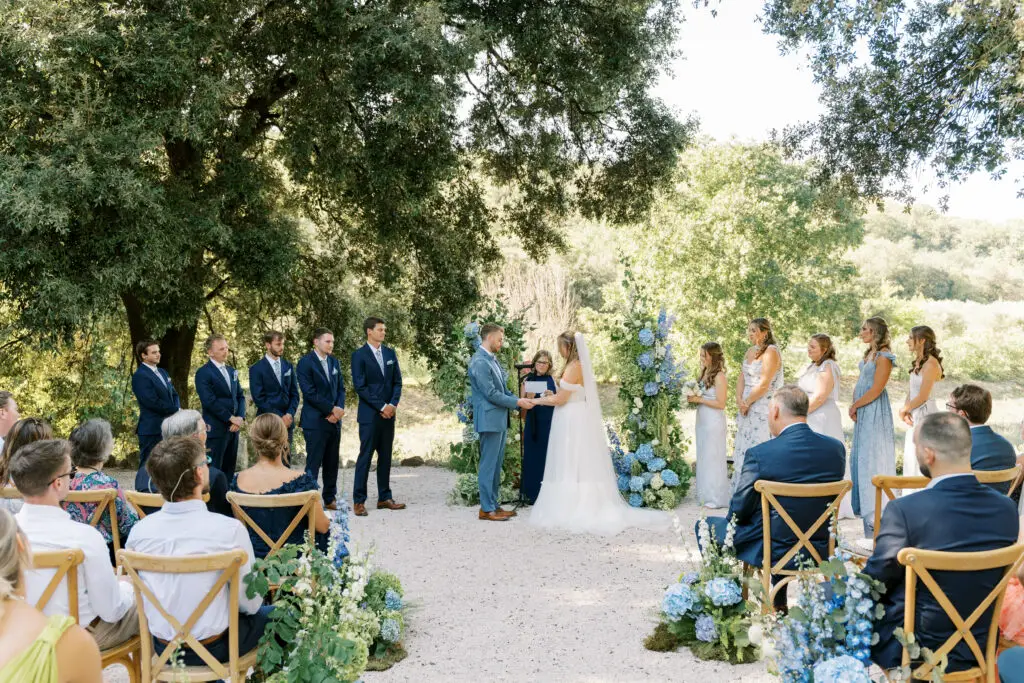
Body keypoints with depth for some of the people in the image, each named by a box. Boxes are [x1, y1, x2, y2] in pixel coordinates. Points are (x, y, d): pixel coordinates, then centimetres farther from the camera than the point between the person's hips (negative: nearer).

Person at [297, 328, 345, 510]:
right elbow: (310, 393, -14)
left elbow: (341, 388, 13)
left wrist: (339, 409, -5)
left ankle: (330, 499, 18)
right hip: (315, 421, -6)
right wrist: (332, 409, -12)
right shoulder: (305, 362, -7)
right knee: (313, 463, -5)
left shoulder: (334, 362, 14)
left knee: (332, 463, 10)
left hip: (334, 420, 6)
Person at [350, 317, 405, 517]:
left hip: (388, 413, 6)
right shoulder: (359, 355, -5)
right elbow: (360, 386, -11)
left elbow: (397, 382, 11)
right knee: (365, 457, -4)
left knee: (386, 456, 9)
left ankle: (384, 498, 15)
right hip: (369, 415, -5)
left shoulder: (390, 354, 12)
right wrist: (382, 407, -13)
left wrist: (393, 404, -5)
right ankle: (358, 501, 3)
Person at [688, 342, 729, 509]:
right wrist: (692, 397, 2)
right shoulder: (704, 373, 10)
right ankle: (705, 494, 22)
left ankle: (716, 498, 7)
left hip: (714, 422, -8)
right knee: (703, 457, 13)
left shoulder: (719, 376, -14)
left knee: (713, 457, -2)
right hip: (702, 420, 8)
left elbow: (720, 403, -18)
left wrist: (699, 399, -17)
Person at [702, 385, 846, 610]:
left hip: (774, 552, -5)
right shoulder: (836, 448, -6)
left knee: (707, 526, 19)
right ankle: (778, 603, 38)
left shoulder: (759, 454, -21)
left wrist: (733, 517, 13)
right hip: (821, 549, 5)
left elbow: (739, 511, -11)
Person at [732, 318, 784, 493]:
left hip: (764, 408, -8)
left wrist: (747, 402, -9)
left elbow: (763, 385, -18)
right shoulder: (750, 351, 13)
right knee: (744, 447, 10)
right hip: (748, 407, 8)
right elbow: (742, 377, 11)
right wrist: (739, 399, -4)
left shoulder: (771, 352, -13)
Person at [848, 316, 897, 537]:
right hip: (863, 413, 9)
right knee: (860, 457, 12)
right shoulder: (869, 354, 13)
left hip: (875, 412, -9)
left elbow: (876, 390, -18)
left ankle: (876, 513, 1)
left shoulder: (883, 357, -15)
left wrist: (855, 405, -10)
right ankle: (865, 505, 22)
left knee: (872, 457, -5)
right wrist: (854, 406, 3)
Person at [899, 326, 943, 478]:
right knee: (912, 458, 15)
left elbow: (922, 396, -18)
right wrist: (906, 409, -7)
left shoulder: (931, 363, -17)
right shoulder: (919, 362, 11)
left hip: (925, 413, -9)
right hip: (915, 415, 9)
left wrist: (904, 410, -6)